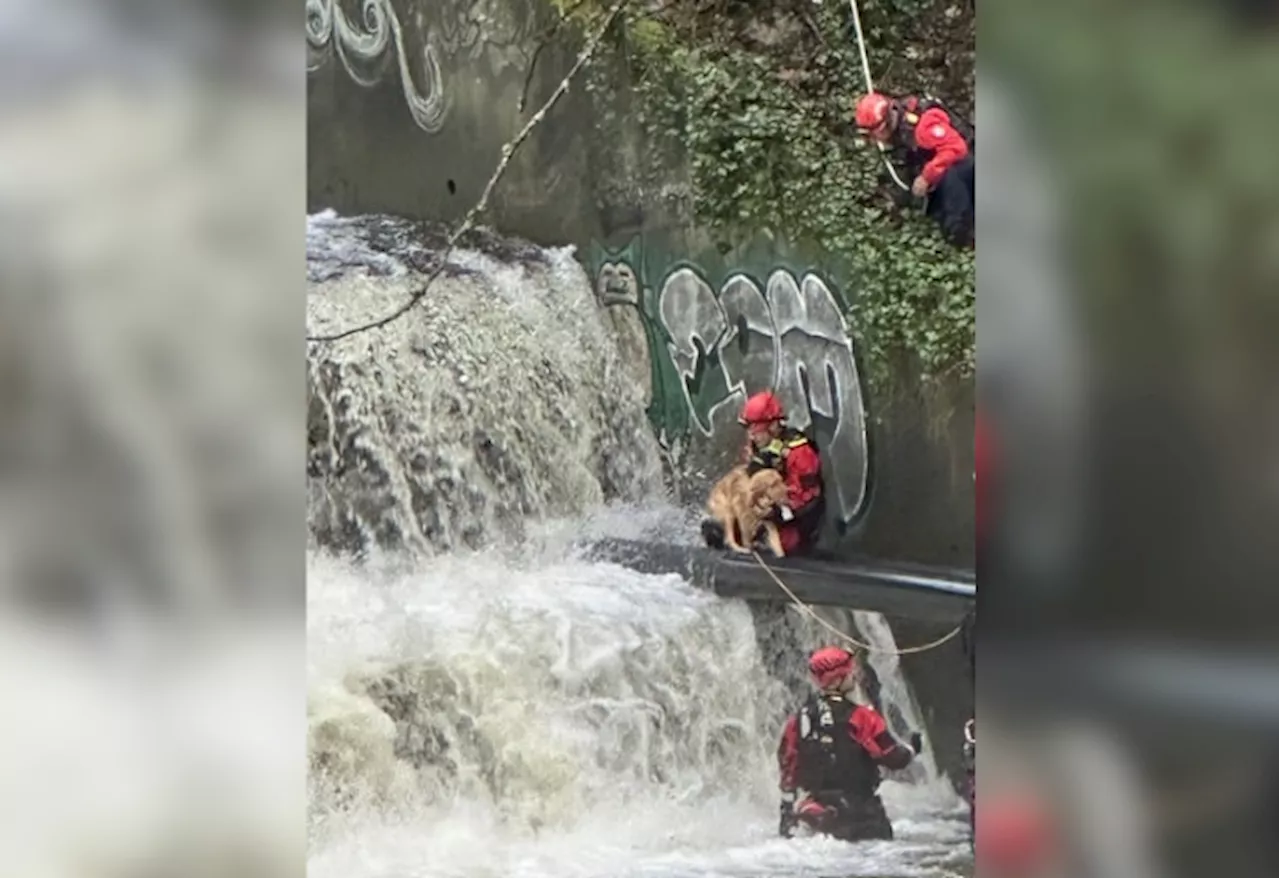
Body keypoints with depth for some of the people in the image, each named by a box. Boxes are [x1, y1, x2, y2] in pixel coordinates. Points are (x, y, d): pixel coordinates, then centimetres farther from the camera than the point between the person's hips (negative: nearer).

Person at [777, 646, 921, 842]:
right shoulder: (859, 717, -15)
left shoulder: (798, 720, 3)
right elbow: (893, 757, -12)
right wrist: (912, 749, 11)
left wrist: (786, 813, 18)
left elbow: (787, 769, 9)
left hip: (818, 814, 6)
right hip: (858, 809, -6)